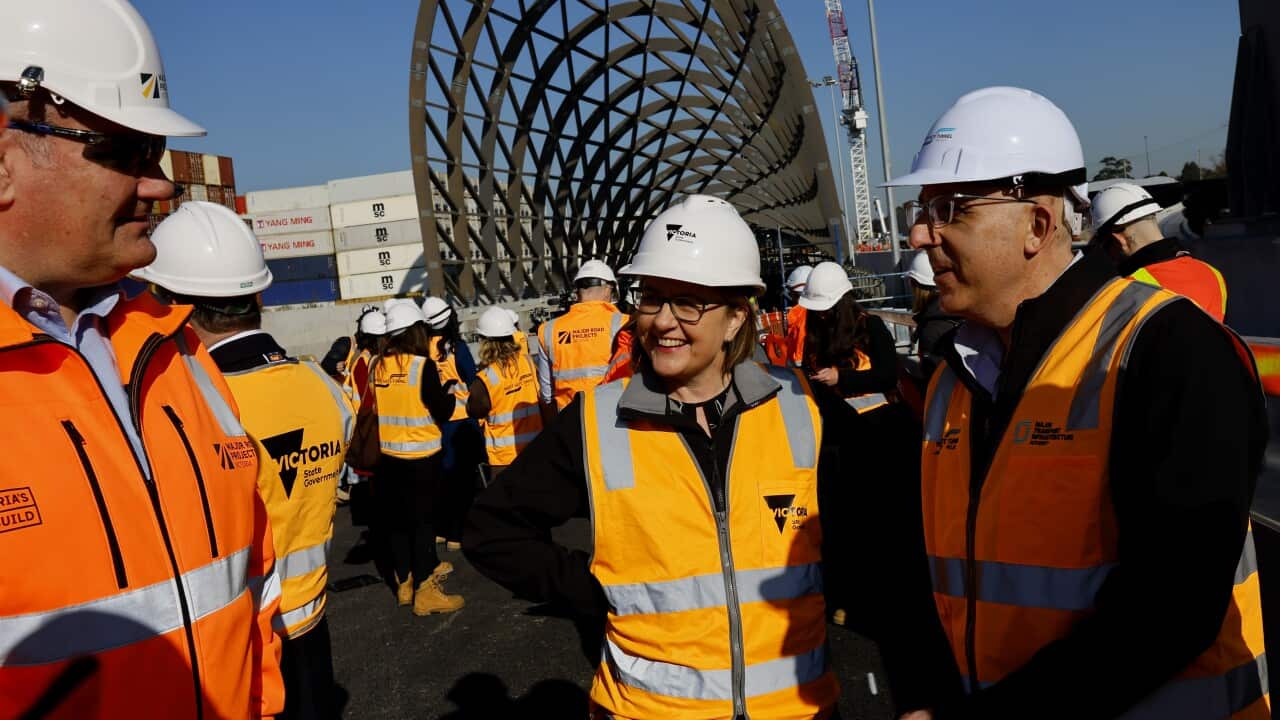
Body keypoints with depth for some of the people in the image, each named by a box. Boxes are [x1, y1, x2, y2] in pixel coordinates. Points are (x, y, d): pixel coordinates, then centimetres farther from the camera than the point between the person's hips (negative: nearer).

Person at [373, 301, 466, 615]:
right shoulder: (423, 365, -16)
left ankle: (405, 582, 26)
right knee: (422, 521, 3)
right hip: (421, 457, -5)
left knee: (396, 520, 14)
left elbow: (379, 405, 11)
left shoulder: (378, 365, 0)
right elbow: (443, 412, -14)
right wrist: (451, 395, 6)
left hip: (388, 456, 5)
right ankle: (424, 591, 6)